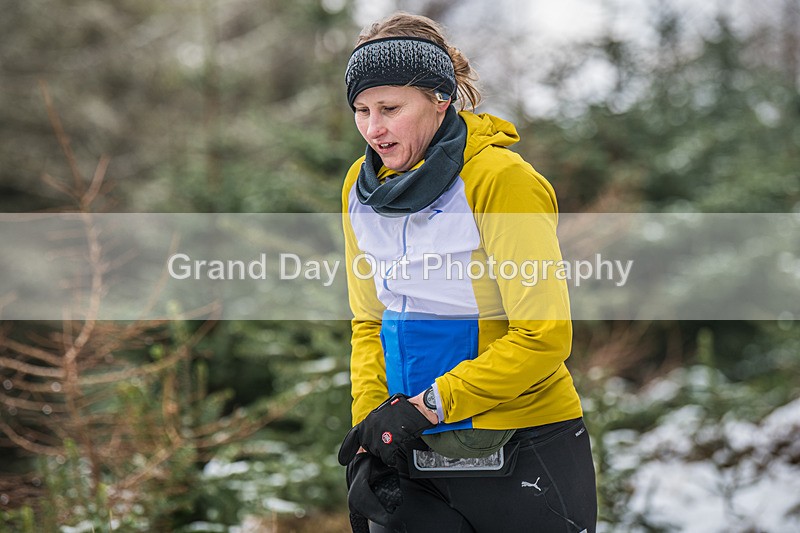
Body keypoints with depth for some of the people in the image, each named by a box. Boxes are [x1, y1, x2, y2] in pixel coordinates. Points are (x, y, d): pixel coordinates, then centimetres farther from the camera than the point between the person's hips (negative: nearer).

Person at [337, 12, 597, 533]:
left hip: (521, 451, -5)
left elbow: (543, 337, -18)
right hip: (413, 453, 5)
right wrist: (370, 433, -2)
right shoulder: (361, 188, 4)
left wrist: (424, 407, -19)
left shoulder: (500, 179, -16)